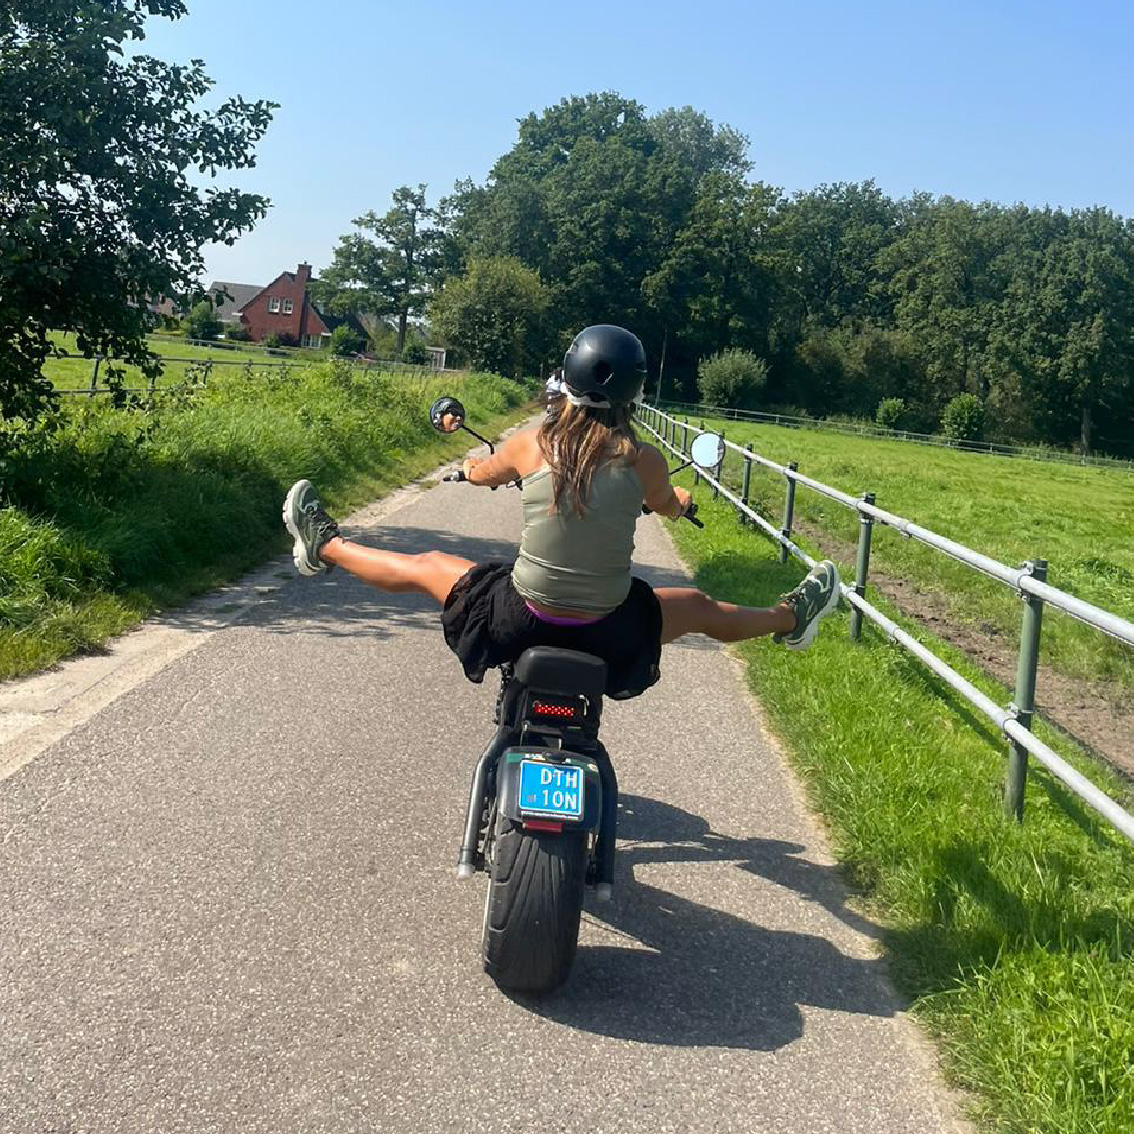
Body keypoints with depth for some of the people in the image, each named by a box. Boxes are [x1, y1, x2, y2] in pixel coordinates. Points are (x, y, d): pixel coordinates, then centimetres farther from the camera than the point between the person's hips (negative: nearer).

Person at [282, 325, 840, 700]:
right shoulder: (643, 460, -11)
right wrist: (681, 499, 39)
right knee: (698, 605, 28)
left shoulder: (532, 442, -10)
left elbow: (481, 473, 14)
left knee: (425, 567, 23)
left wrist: (471, 467, 40)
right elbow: (669, 508, 13)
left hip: (520, 620, 0)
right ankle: (789, 620, 52)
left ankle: (324, 547, 41)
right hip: (607, 631, 1)